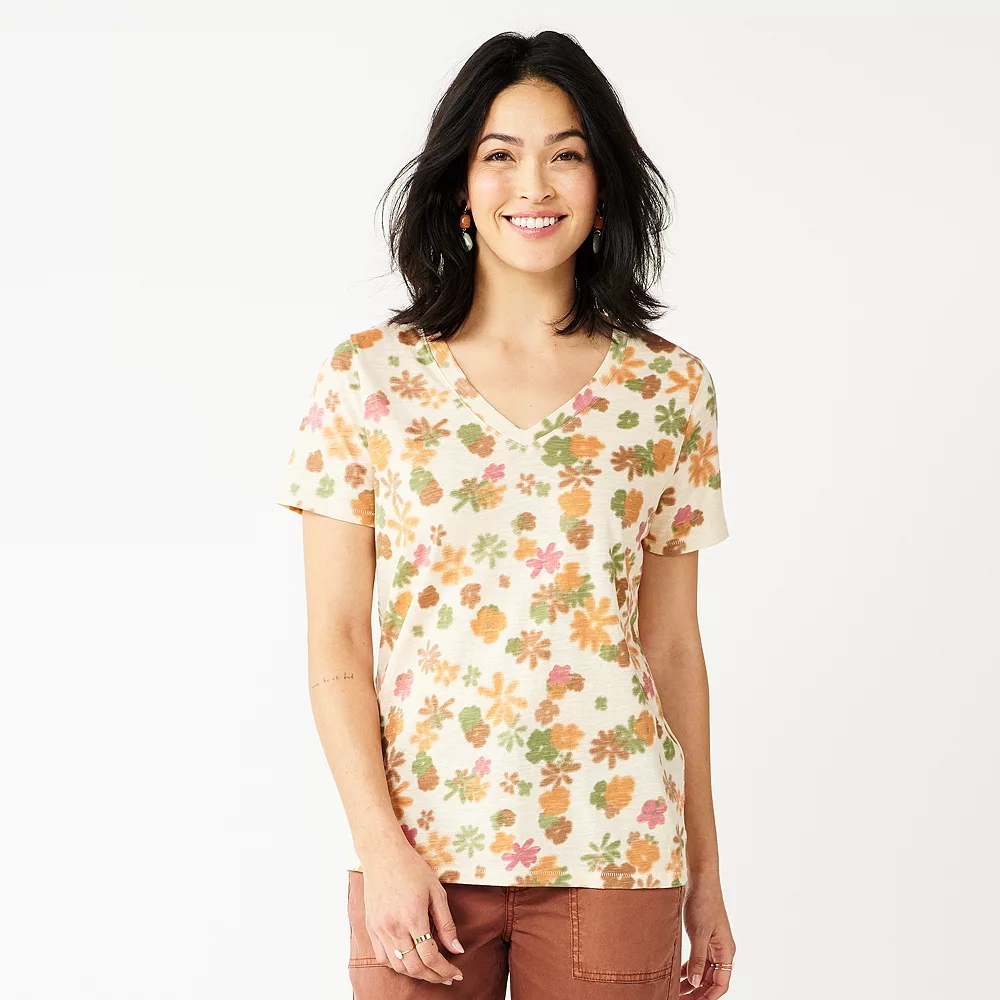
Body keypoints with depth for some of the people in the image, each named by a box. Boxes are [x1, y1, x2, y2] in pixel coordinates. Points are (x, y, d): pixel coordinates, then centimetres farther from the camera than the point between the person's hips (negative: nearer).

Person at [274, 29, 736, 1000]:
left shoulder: (670, 390, 4)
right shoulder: (367, 374, 0)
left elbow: (672, 646, 7)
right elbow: (335, 640, 0)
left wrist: (705, 874, 8)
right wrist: (381, 848, -9)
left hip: (613, 847, 1)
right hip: (418, 848, -1)